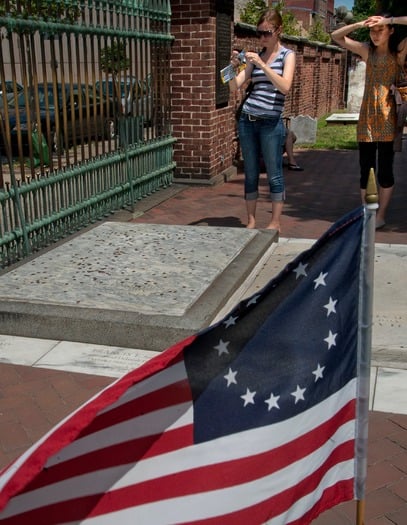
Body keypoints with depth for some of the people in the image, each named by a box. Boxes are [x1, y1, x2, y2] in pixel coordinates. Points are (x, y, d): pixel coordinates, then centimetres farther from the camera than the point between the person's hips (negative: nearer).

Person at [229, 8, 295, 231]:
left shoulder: (287, 55, 2)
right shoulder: (255, 57, 13)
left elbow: (285, 87, -16)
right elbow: (234, 87, 7)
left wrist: (263, 65, -22)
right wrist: (234, 66, -11)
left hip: (271, 123, -4)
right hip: (247, 120, 4)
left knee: (274, 175, 0)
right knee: (250, 174, 7)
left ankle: (275, 222, 8)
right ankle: (251, 221, 14)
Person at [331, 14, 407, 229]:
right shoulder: (366, 50, 10)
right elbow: (336, 36, 12)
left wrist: (389, 19, -9)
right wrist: (359, 24, 0)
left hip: (386, 115, -3)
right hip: (366, 115, 3)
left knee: (385, 168, 0)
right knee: (365, 168, 5)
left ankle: (381, 215, 8)